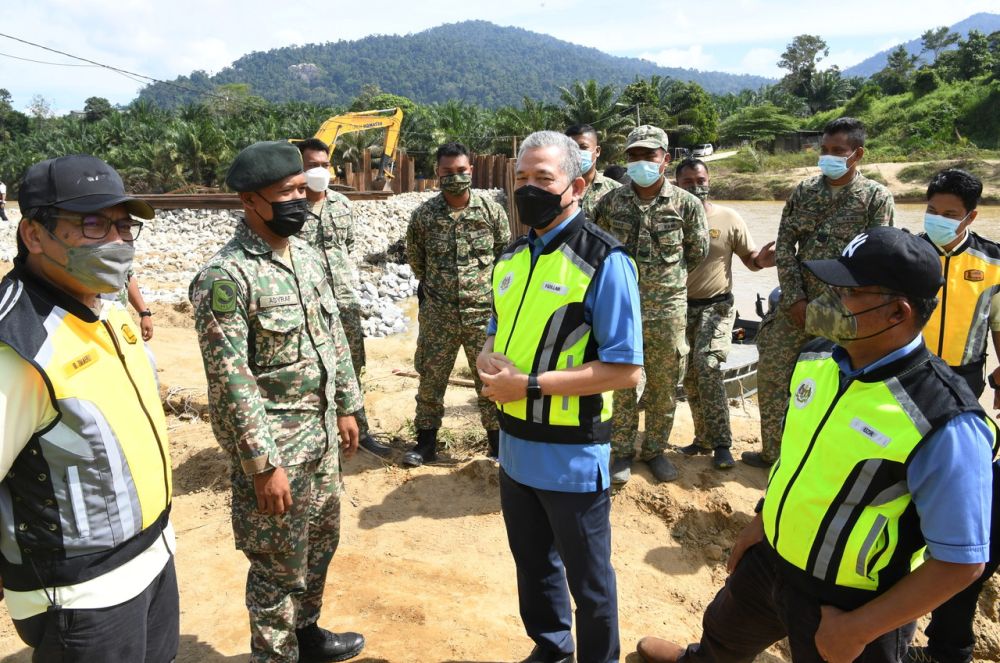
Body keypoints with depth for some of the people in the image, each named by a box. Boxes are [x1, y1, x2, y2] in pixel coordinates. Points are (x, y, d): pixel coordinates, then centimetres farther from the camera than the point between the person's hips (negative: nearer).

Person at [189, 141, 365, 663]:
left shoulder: (307, 255, 5)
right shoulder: (224, 277, -21)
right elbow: (230, 381, -22)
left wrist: (346, 406, 13)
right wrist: (264, 464, -20)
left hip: (321, 432, 8)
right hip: (274, 444, -8)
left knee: (321, 540, 23)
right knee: (279, 565, 9)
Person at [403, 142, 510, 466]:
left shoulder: (492, 211, -3)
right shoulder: (423, 215, -2)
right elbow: (414, 257, 14)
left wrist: (489, 288, 8)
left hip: (485, 313, -1)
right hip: (437, 315, 1)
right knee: (430, 379, 10)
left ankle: (498, 443, 25)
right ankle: (426, 442, 27)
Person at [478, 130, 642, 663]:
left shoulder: (604, 262, -17)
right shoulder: (512, 259, 6)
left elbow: (625, 369, -21)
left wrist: (529, 385, -23)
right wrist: (490, 362, -8)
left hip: (572, 457, -7)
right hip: (515, 447, 7)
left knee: (587, 578, 13)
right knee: (533, 564, 25)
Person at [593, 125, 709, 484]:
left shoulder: (686, 204, -3)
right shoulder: (611, 202, 0)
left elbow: (697, 252, 9)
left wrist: (668, 275, 10)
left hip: (668, 308, 0)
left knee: (664, 386, 10)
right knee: (622, 383, 8)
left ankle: (655, 450, 28)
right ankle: (621, 451, 24)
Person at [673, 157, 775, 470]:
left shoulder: (729, 218, -2)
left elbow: (749, 258, 4)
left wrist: (760, 260, -20)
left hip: (716, 306, -3)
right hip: (680, 307, 3)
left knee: (708, 367, -19)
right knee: (689, 376, 8)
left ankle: (720, 444, -9)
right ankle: (704, 437, 24)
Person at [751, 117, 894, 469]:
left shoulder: (877, 198, -4)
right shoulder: (804, 190, 5)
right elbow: (784, 244, 2)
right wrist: (795, 298, -7)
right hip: (797, 304, 4)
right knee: (771, 374, 7)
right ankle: (772, 450, 25)